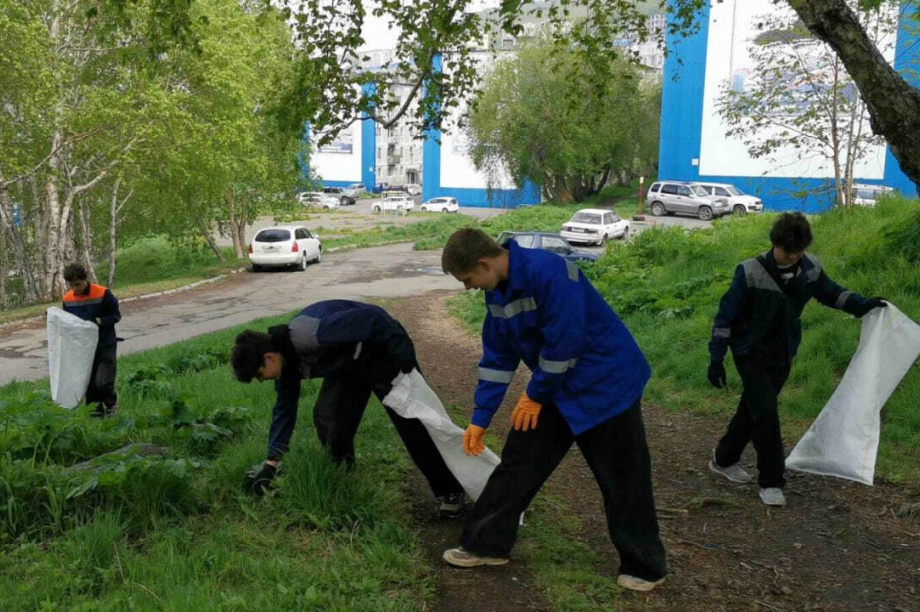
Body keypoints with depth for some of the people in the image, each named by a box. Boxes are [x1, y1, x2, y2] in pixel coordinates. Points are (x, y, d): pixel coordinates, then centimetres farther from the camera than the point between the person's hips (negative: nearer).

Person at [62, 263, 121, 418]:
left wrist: (99, 321, -23)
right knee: (89, 385, 8)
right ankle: (96, 413, 25)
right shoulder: (67, 299, 0)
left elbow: (116, 315, -7)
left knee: (103, 383, -12)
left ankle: (111, 401, 19)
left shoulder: (103, 294, -15)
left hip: (105, 346, -4)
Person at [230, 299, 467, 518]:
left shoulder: (308, 334, -35)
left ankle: (449, 492, 3)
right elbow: (285, 407, 8)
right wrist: (270, 464, 7)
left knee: (411, 424, -10)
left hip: (384, 349, -8)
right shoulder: (287, 360, -5)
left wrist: (405, 359, -27)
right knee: (326, 417, -5)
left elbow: (371, 318, -34)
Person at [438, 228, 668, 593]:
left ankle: (645, 566, 22)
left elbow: (564, 342, -27)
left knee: (622, 480, 4)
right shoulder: (498, 291, 0)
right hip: (558, 387, 8)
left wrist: (535, 395, -14)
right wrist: (480, 418, 8)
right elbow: (497, 357, 7)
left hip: (605, 383, -8)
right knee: (518, 463, 8)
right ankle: (486, 544, 21)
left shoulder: (547, 272, -28)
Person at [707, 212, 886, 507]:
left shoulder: (810, 268, -8)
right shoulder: (751, 272, -22)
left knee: (752, 409, 15)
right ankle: (771, 481, 2)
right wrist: (716, 358, -16)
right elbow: (726, 315, -15)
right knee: (766, 412, -11)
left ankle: (724, 459, 34)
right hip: (751, 353, -5)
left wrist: (861, 305, -2)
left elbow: (830, 293, 13)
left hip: (783, 355, 5)